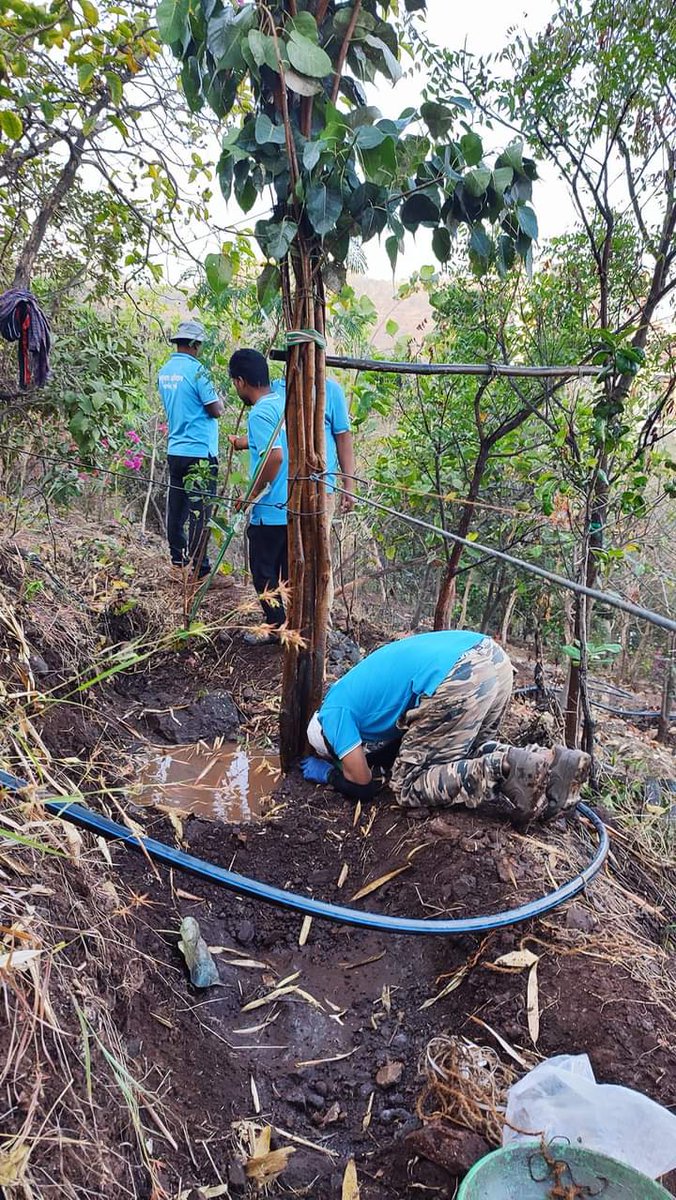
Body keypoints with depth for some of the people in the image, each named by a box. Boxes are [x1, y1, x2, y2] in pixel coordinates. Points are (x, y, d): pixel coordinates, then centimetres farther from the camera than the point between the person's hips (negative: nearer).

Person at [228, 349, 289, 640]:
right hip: (293, 505, 8)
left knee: (263, 571, 7)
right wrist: (244, 442, 40)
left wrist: (252, 495, -19)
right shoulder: (283, 402, 8)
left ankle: (276, 628, 15)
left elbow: (275, 455, -30)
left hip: (270, 509, -8)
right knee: (286, 568, 18)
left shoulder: (260, 412, -18)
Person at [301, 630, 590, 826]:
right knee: (469, 754, 26)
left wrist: (327, 773, 32)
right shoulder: (358, 688, 36)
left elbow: (362, 783, 14)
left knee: (407, 785, 5)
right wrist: (368, 759, 42)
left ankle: (506, 768, -14)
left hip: (457, 680, -9)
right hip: (493, 657, 9)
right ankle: (546, 762, 3)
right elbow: (402, 741, 41)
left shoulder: (335, 712, 13)